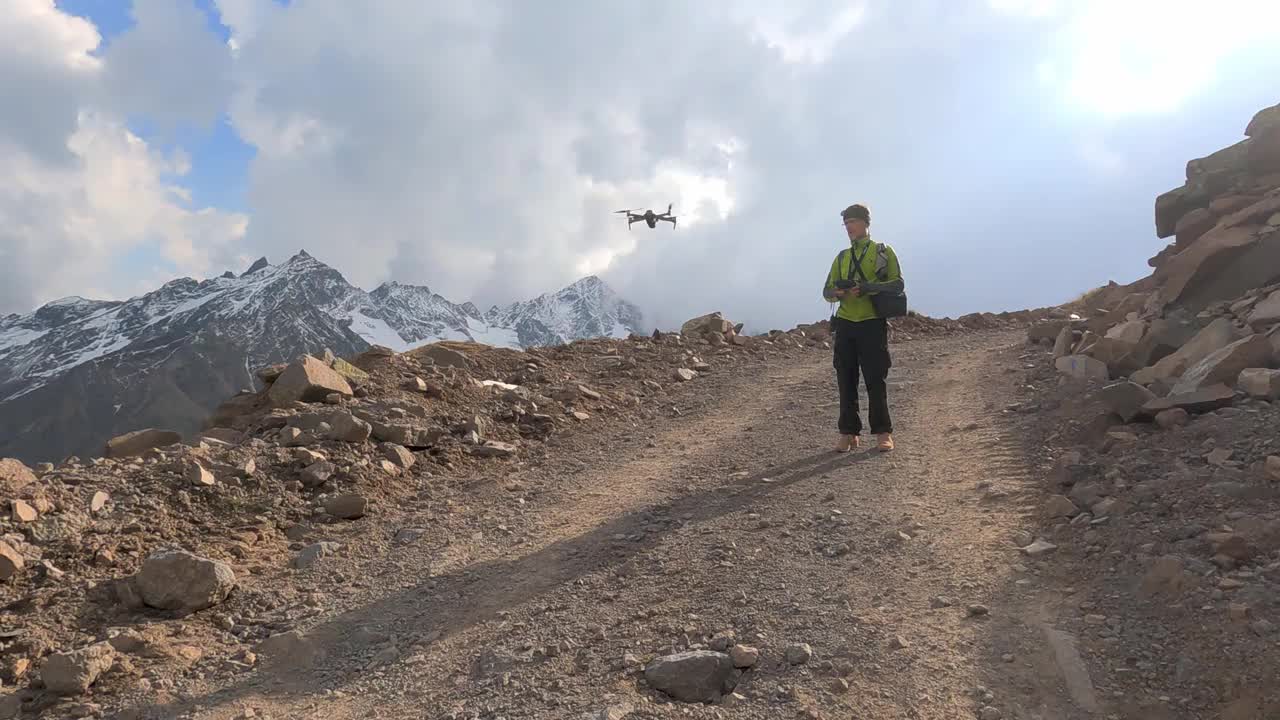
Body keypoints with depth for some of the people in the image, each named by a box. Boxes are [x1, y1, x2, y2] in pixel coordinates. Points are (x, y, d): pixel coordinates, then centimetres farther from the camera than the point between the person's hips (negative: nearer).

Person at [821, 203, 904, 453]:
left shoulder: (884, 252, 4)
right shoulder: (841, 257, 16)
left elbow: (897, 284, -6)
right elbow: (827, 291, 14)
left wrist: (867, 288, -19)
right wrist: (838, 293, -10)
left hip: (873, 324, -4)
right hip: (845, 324, 4)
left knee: (876, 381, -2)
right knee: (846, 381, 4)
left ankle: (883, 432, 6)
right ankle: (848, 432, 10)